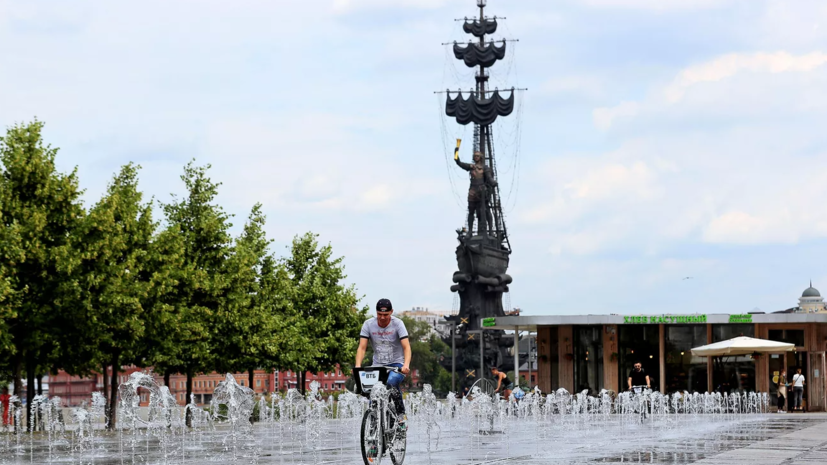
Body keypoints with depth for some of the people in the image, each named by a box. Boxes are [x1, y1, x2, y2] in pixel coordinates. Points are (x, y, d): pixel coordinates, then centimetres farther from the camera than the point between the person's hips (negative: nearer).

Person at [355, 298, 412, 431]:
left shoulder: (398, 324, -11)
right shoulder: (368, 325, -6)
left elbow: (406, 347, -20)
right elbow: (362, 347, -12)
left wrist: (406, 365, -38)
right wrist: (358, 366, -29)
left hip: (396, 364, -3)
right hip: (378, 365, 3)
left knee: (392, 381, -35)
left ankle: (401, 415, -23)